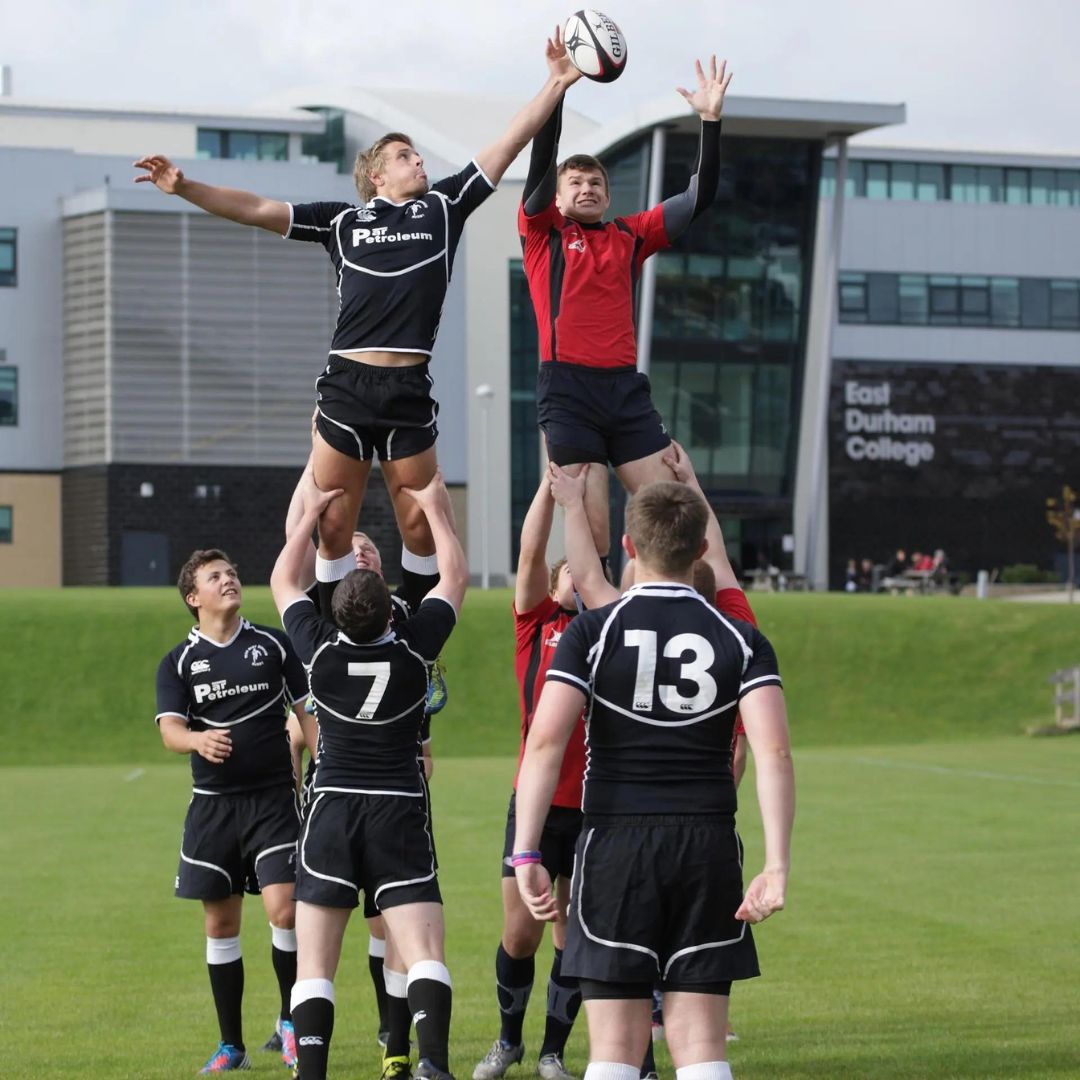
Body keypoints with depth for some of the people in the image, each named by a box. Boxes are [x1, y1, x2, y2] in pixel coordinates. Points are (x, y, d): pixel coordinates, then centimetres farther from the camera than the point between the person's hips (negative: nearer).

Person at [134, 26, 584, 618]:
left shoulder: (442, 207, 14)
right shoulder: (342, 220, 13)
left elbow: (507, 145, 12)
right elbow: (256, 209, 12)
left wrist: (556, 85, 7)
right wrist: (185, 187, 3)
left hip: (410, 390, 0)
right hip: (346, 385, 0)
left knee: (420, 524, 3)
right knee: (333, 525, 0)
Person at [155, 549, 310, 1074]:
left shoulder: (273, 645, 4)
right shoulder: (178, 662, 4)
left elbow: (308, 713, 8)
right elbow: (169, 730, -8)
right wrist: (198, 739, -30)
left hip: (274, 799, -1)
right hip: (212, 806, 1)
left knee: (283, 909, -14)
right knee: (220, 923, 5)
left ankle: (291, 1020, 7)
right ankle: (231, 1045, 15)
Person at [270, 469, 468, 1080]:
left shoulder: (321, 649, -5)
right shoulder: (415, 647, -6)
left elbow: (284, 581, 16)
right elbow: (456, 576, 13)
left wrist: (313, 515, 23)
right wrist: (436, 508, 22)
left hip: (331, 807, 1)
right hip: (400, 812, -1)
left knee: (315, 965, 1)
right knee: (424, 954, -10)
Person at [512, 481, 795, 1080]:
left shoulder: (591, 631, -1)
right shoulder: (740, 640, 3)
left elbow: (545, 741, -12)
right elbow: (773, 750, -9)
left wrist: (526, 854, -10)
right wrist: (776, 866, -10)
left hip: (614, 846, -1)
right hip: (707, 845, 1)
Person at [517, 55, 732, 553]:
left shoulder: (630, 236, 18)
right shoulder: (543, 232, 8)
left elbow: (699, 198, 12)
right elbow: (542, 159, -5)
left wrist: (710, 119, 2)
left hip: (626, 388, 4)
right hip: (568, 391, -4)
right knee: (591, 527, -10)